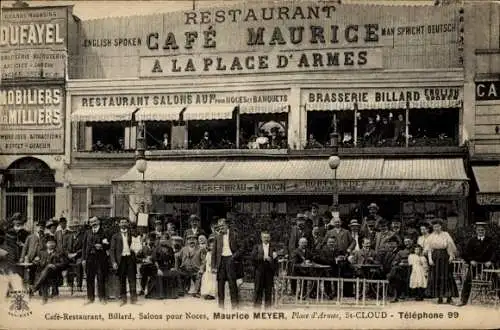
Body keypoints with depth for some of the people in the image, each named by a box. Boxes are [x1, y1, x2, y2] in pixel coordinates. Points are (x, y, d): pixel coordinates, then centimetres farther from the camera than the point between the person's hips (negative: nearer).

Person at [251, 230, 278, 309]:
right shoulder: (257, 247, 8)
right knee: (258, 289, -1)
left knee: (268, 290, 2)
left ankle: (267, 307, 7)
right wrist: (263, 257, -14)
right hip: (259, 271, -1)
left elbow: (275, 261, 11)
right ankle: (257, 306, 4)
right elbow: (253, 257, -6)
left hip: (269, 272, 1)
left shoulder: (273, 248, 12)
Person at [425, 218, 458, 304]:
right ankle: (440, 297, 3)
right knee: (436, 277, -1)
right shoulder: (431, 237, 6)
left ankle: (449, 296, 3)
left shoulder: (446, 235, 1)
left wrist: (451, 256, -14)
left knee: (446, 276, -2)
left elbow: (450, 247, -2)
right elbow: (429, 249, 3)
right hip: (435, 258, 2)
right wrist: (430, 259, -8)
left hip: (444, 257, -2)